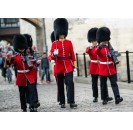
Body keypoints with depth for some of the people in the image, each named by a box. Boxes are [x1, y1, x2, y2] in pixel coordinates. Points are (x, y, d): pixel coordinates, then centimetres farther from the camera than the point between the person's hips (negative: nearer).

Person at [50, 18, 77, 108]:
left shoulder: (69, 42, 6)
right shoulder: (55, 43, 2)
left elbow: (72, 54, 8)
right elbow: (51, 55, -4)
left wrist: (74, 63, 4)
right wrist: (54, 55, -26)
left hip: (68, 65, 0)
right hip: (59, 66, 0)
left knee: (70, 83, -13)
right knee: (60, 85, 6)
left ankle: (71, 102, -13)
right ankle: (62, 102, 15)